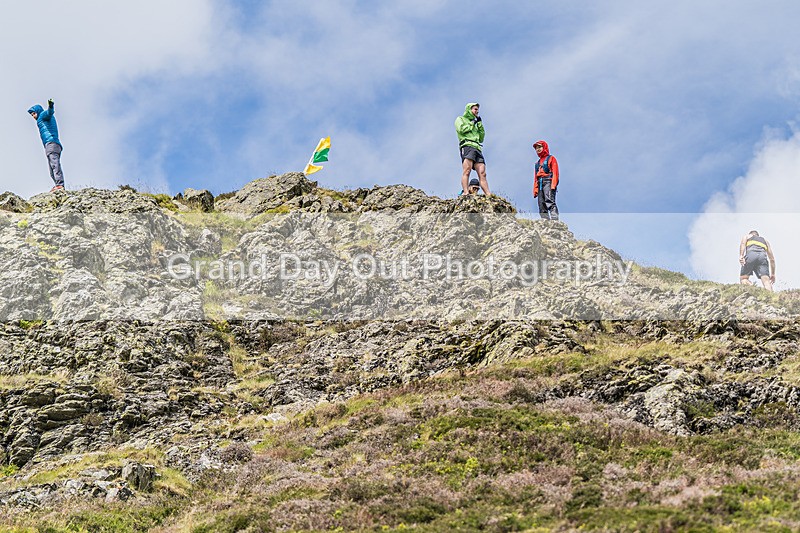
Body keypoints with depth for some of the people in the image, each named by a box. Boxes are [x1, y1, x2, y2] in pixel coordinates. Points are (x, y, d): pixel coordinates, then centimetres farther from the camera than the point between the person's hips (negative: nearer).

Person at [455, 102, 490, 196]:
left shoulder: (475, 124, 35)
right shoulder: (460, 119, 18)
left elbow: (481, 138, 26)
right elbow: (461, 129, -4)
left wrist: (480, 124, 20)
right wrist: (472, 123, 8)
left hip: (477, 148, 6)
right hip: (467, 146, -6)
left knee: (482, 173, -7)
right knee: (467, 170, -23)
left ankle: (488, 195, -17)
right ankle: (465, 193, -35)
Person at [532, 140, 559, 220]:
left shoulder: (551, 159, 10)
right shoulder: (538, 163, 29)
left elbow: (555, 173, -1)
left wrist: (553, 185, -15)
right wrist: (535, 190, 14)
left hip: (548, 183, -7)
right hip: (540, 184, 7)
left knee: (549, 201, -25)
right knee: (542, 207, -4)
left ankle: (554, 219, -37)